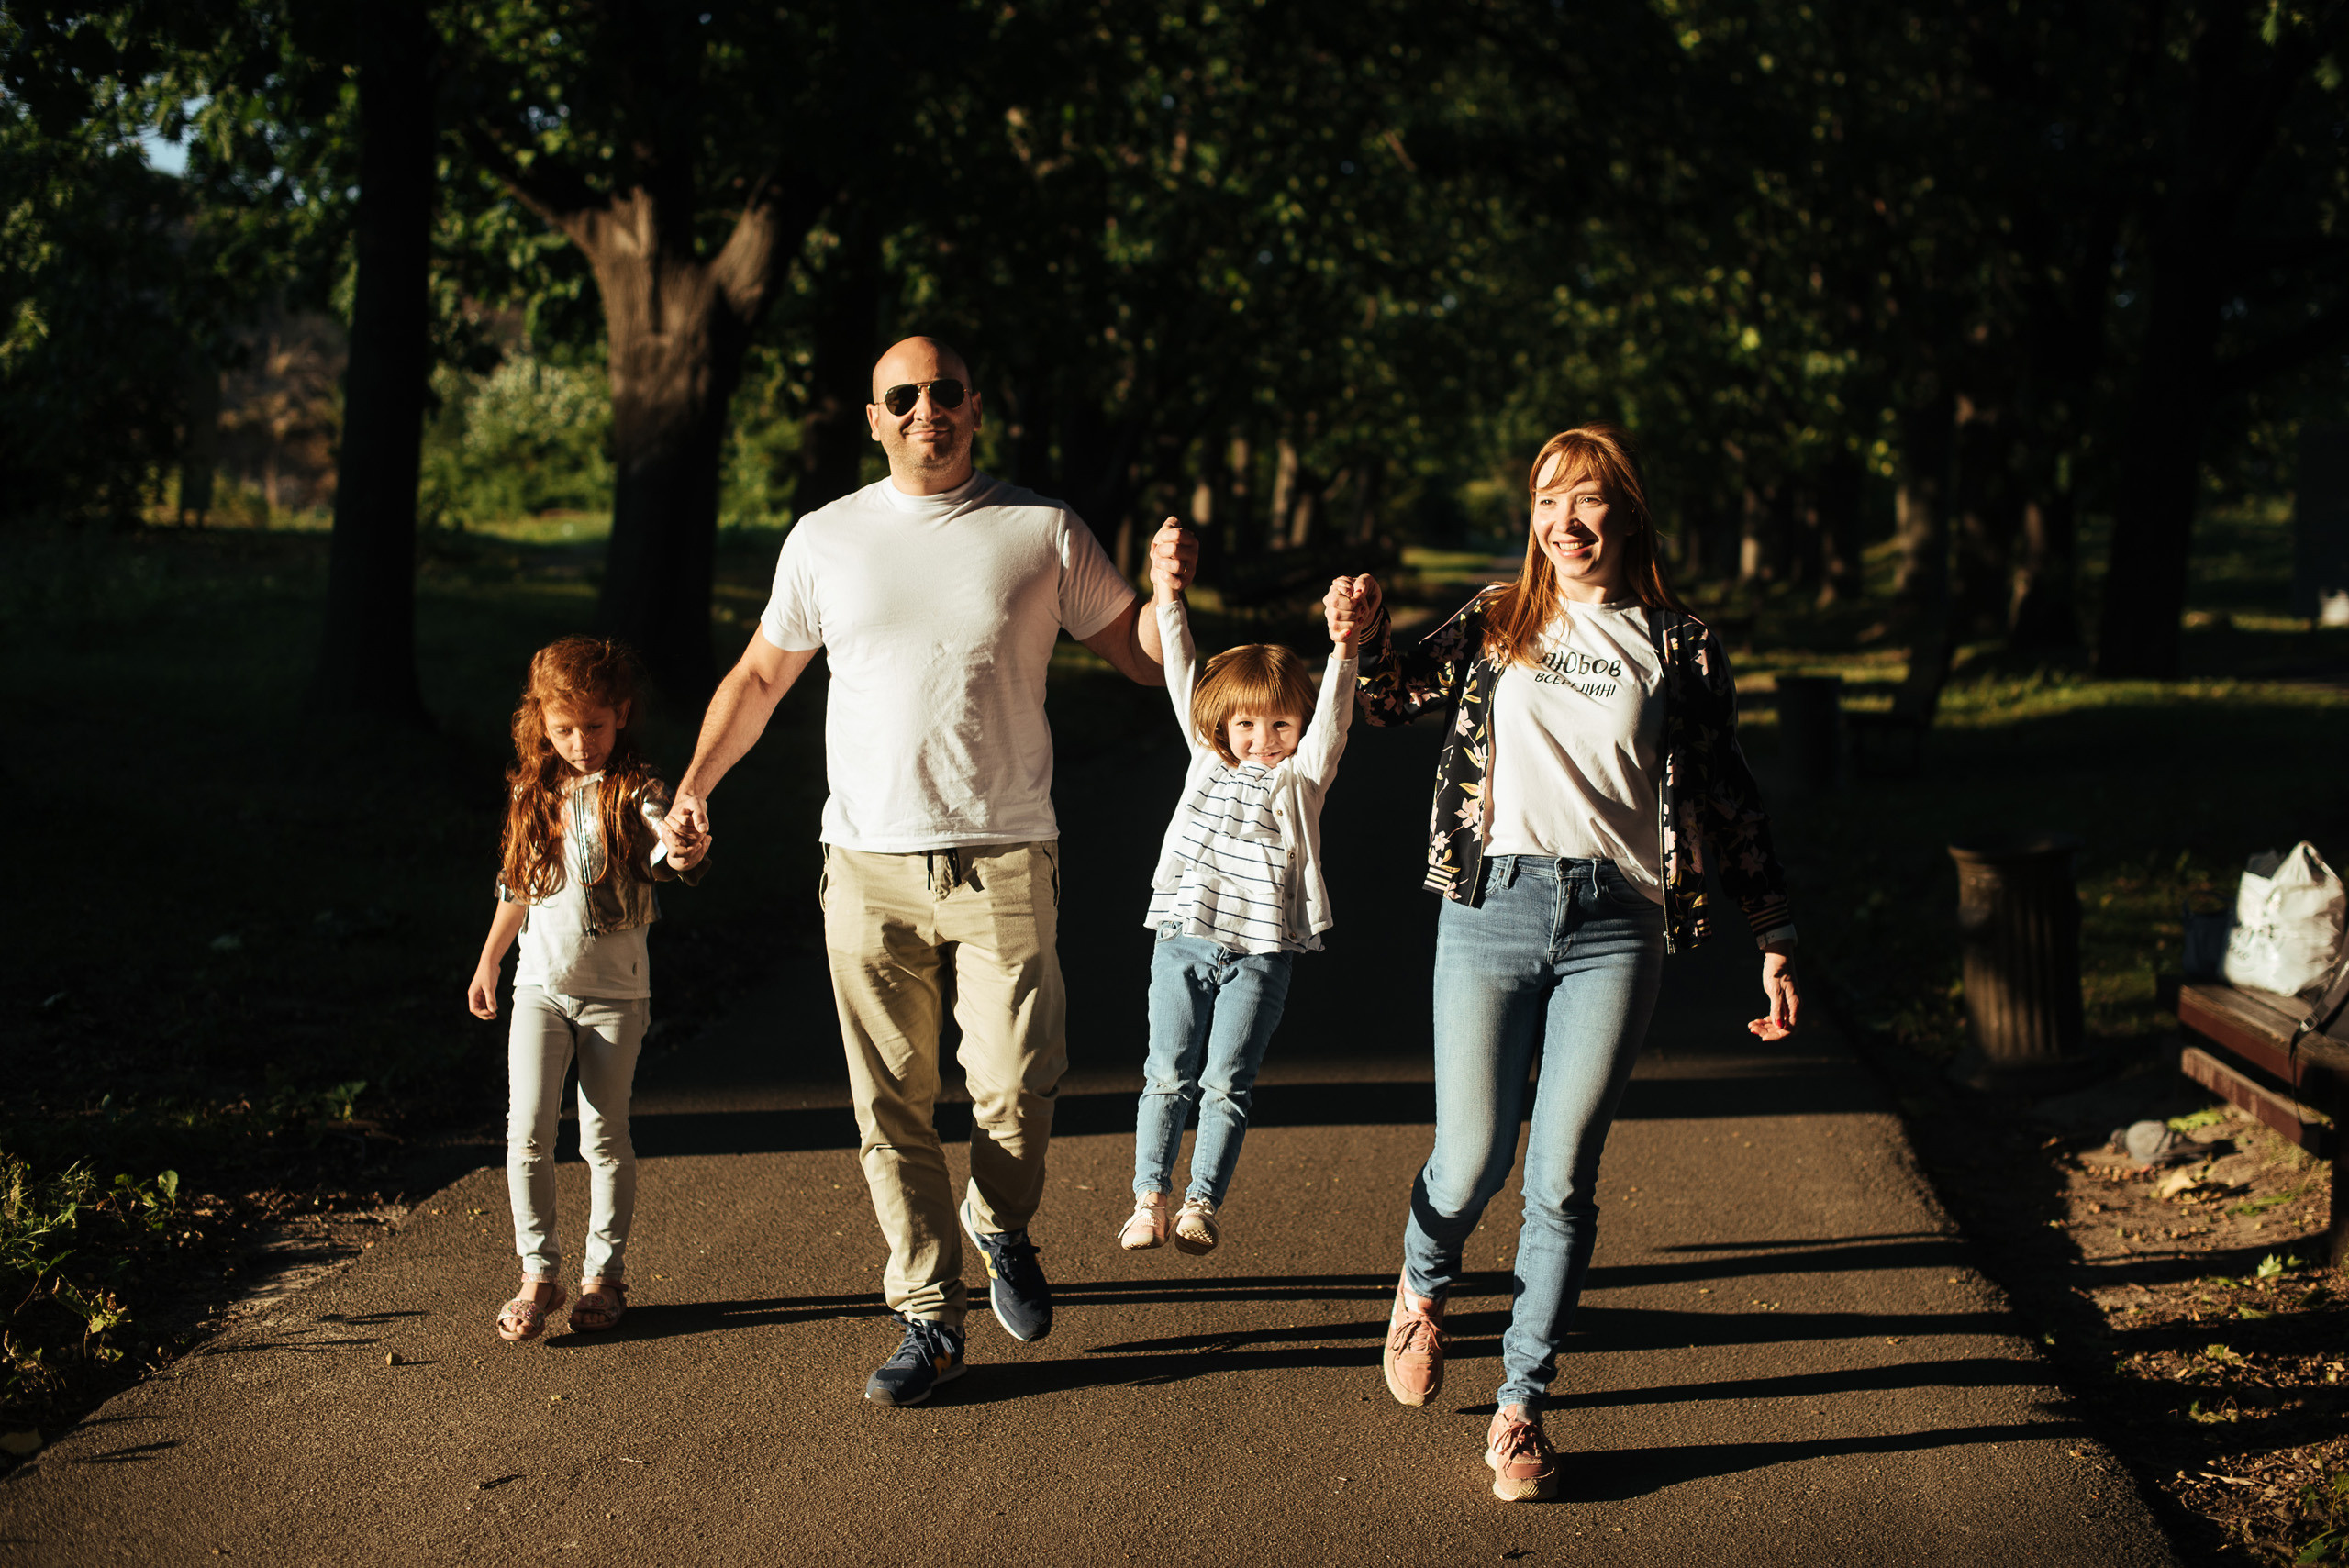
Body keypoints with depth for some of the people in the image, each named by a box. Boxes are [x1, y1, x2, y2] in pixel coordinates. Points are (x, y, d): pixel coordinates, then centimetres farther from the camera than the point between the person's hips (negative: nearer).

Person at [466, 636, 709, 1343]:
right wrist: (488, 959, 18)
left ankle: (604, 1273, 18)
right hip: (541, 985, 3)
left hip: (614, 990, -3)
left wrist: (685, 852, -53)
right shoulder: (534, 791, 4)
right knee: (528, 1130, -3)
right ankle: (537, 1274, 9)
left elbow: (664, 847, -31)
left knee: (605, 1136, 3)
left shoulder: (636, 790, -10)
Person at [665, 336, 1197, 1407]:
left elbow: (1140, 659, 9)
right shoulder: (826, 539, 7)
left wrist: (1168, 591, -12)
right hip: (868, 866, 1)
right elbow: (759, 676, 16)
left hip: (1005, 862, -1)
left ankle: (1000, 1230, 26)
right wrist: (695, 783, 3)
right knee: (891, 1109, 3)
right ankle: (929, 1320, 16)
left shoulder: (1044, 532, 4)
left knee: (1015, 1093, -7)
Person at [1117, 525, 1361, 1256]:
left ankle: (1202, 1204, 2)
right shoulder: (1208, 756, 13)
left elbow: (1331, 718, -11)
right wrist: (1167, 598, 2)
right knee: (1168, 1076, 3)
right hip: (1184, 938, 2)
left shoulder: (1302, 774, 5)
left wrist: (1342, 650, -27)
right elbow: (1183, 681, 9)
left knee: (1226, 1083, -2)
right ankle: (1149, 1199, 6)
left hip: (1261, 952, -2)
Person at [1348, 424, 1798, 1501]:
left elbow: (1728, 801, 11)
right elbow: (1391, 700, 10)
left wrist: (1774, 941, 9)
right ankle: (1422, 1287, 36)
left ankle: (1521, 1406, 12)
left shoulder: (1679, 646, 8)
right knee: (1475, 1158, 2)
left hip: (1615, 926, 0)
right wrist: (1368, 633, -11)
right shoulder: (1496, 623, 12)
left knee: (1562, 1179, -1)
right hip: (1493, 908, 1)